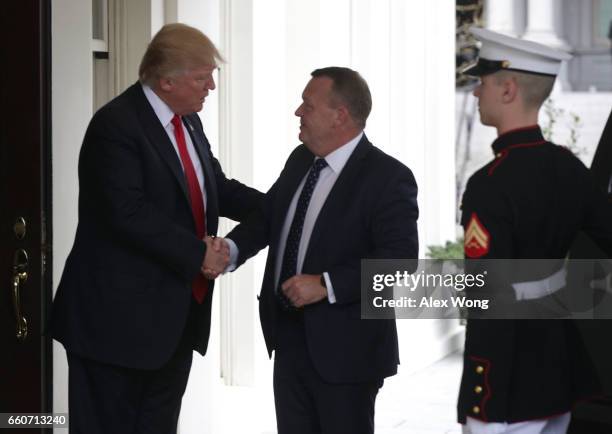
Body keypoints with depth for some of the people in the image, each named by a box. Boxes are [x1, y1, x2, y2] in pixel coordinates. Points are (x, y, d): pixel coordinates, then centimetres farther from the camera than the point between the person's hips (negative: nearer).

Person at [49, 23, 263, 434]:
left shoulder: (188, 121, 10)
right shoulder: (116, 125, -18)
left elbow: (216, 186, 17)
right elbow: (129, 213, -25)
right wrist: (197, 254, -21)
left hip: (178, 308, 9)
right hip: (120, 312, -9)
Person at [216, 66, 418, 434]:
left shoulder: (388, 177, -16)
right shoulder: (300, 160, 8)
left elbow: (400, 259, -23)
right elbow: (267, 217, 10)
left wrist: (327, 285, -28)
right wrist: (230, 249, -11)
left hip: (343, 348, -7)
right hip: (289, 339, 7)